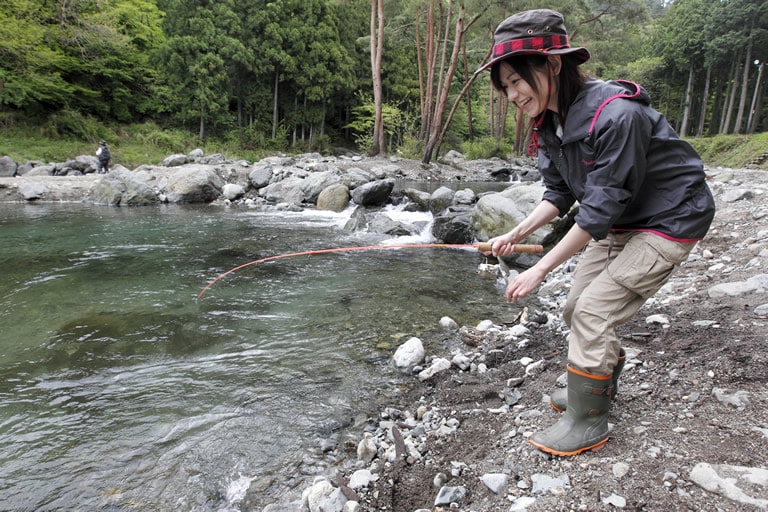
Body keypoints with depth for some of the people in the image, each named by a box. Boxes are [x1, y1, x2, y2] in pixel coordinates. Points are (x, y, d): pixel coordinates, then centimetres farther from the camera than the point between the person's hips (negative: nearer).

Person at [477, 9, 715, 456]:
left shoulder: (615, 115, -32)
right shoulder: (550, 123, -5)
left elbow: (600, 209, -30)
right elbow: (559, 194, 1)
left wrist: (540, 270, -26)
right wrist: (517, 234, -13)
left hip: (669, 221, -8)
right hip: (617, 223, 8)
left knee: (593, 314, -13)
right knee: (576, 310, 10)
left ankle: (587, 424, 6)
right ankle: (599, 390, 35)